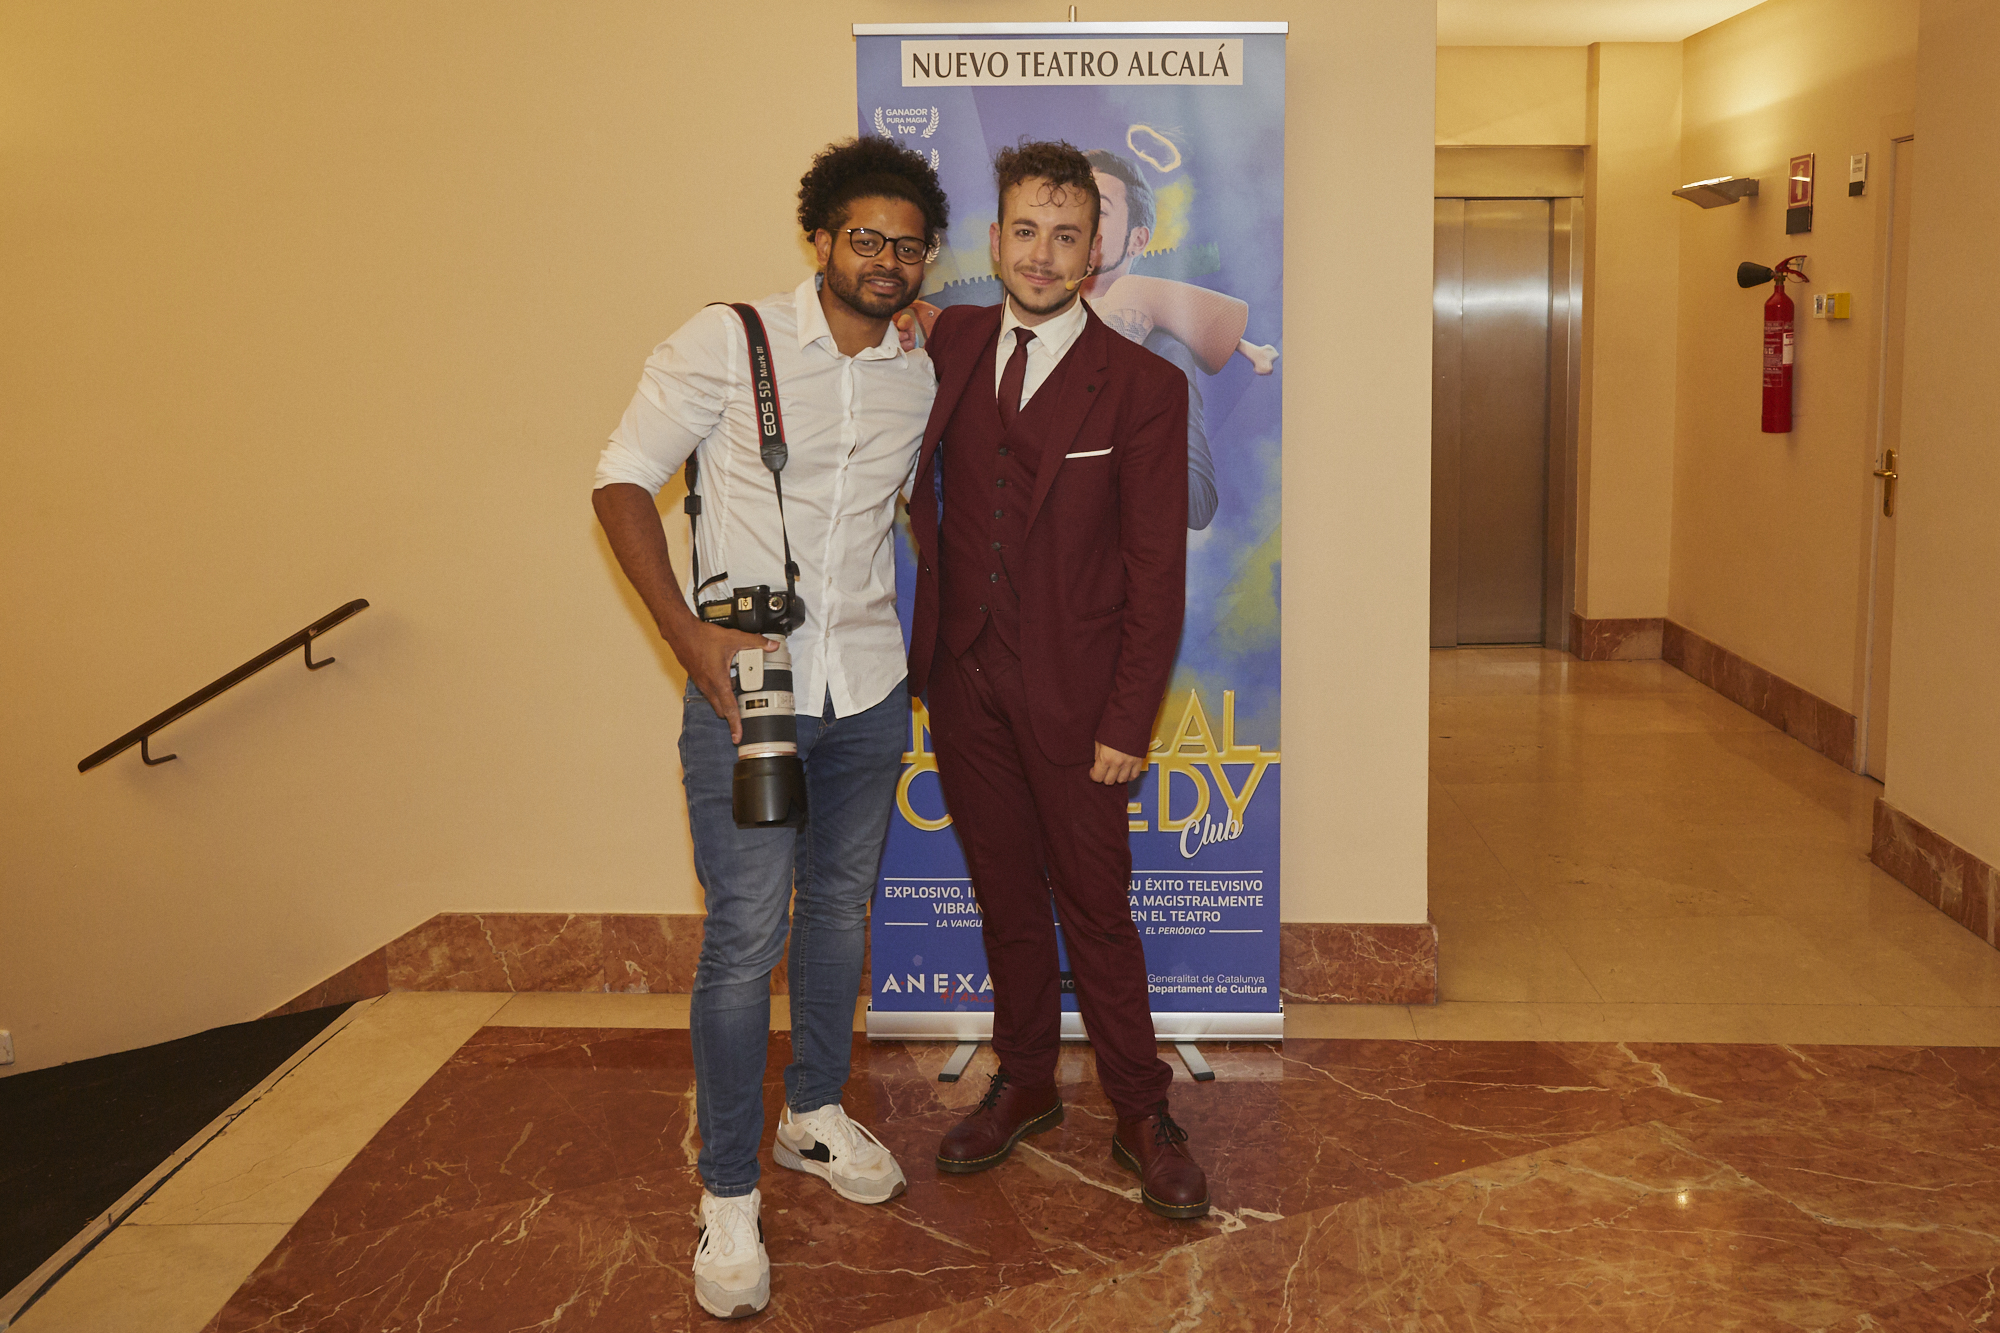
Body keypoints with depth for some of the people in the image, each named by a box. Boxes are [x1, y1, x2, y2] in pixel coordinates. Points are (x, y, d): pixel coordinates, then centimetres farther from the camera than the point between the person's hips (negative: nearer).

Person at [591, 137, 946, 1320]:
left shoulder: (921, 379, 7)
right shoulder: (729, 341, -7)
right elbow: (624, 480, -7)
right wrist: (687, 632, -17)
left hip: (870, 691, 5)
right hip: (744, 686, -5)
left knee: (841, 907, 16)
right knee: (747, 934, -4)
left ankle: (816, 1114, 37)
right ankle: (729, 1195, 10)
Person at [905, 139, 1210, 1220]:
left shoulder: (1142, 387, -7)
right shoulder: (949, 343, 4)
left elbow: (1155, 570, -7)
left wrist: (1128, 723, -11)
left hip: (1069, 691, -4)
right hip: (963, 675, 4)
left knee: (1095, 908, 4)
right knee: (1005, 895, 15)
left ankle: (1142, 1115, 20)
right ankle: (1024, 1084, 32)